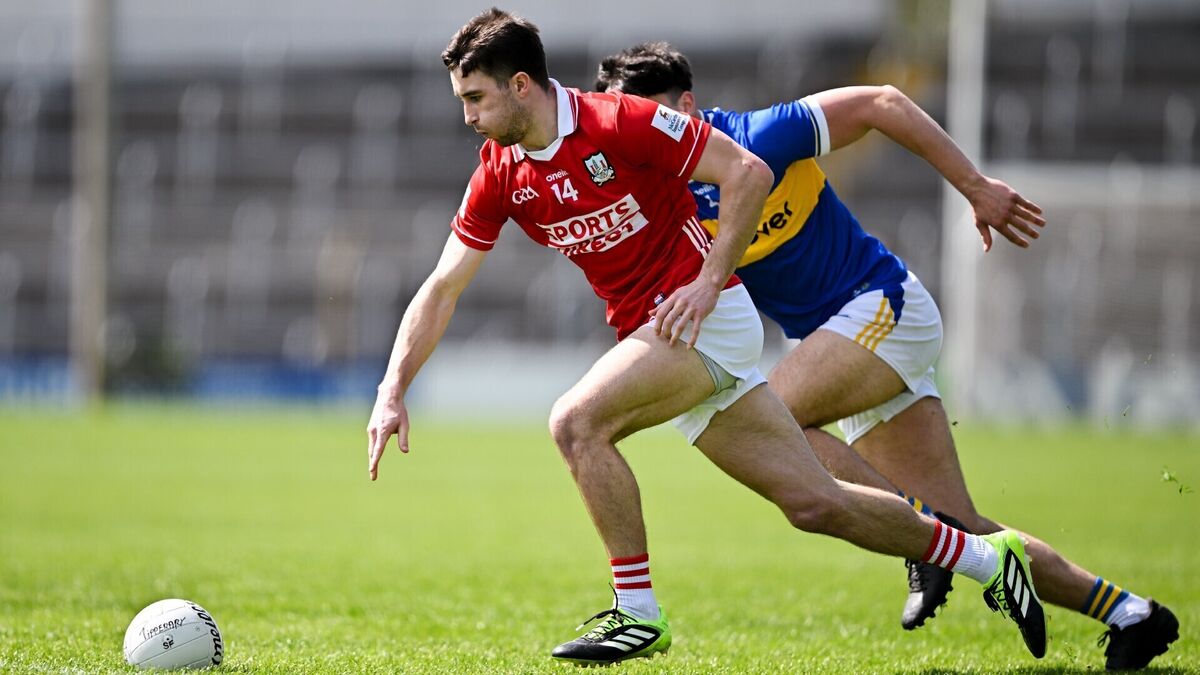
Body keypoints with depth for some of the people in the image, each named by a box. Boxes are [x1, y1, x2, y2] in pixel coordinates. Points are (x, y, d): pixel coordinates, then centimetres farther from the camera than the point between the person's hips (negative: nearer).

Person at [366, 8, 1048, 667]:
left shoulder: (620, 123, -17)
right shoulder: (500, 176, 2)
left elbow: (749, 173, -15)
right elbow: (442, 288, 4)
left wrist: (709, 279, -21)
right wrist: (393, 391, -7)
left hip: (708, 315, -7)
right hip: (650, 333, 7)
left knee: (577, 421, -24)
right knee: (815, 503, 6)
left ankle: (639, 613, -15)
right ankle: (989, 558, 21)